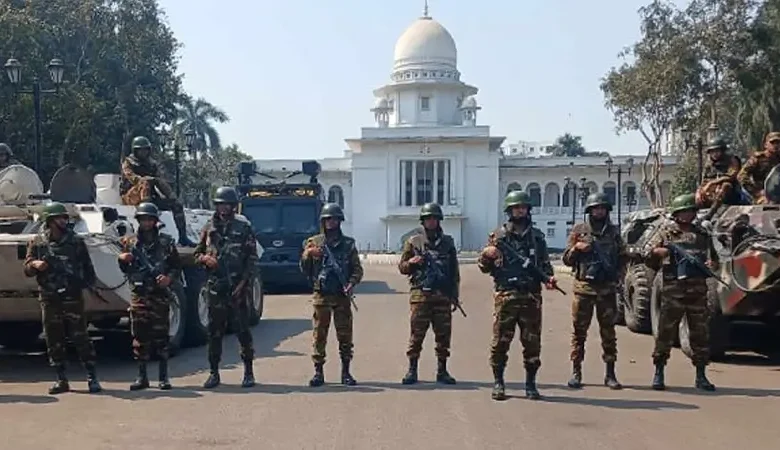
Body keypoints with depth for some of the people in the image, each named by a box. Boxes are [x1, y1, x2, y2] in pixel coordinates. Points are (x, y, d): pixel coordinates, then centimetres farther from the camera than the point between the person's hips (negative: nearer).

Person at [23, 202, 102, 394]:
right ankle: (61, 380, 15)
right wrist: (34, 265, -18)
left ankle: (92, 378, 1)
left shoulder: (76, 241, 4)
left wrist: (87, 283, -4)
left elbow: (87, 266, 10)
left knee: (80, 338, -3)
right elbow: (27, 269, 4)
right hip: (49, 299, 2)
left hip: (73, 298, -2)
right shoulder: (37, 243, 4)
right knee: (54, 341, 7)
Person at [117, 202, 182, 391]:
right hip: (139, 295, 2)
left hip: (160, 295, -2)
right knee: (140, 336, 4)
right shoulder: (131, 242, 8)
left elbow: (177, 266, 5)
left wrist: (169, 278, -13)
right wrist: (122, 259, -8)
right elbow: (125, 269, 13)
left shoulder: (166, 242, 3)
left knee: (161, 335, 0)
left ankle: (164, 376, 7)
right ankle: (142, 377, 11)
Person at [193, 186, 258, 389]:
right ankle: (214, 372, 14)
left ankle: (249, 371, 9)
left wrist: (243, 282, -11)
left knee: (242, 330, -1)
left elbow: (252, 259, -1)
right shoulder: (209, 228, 10)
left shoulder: (244, 227, 1)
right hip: (215, 287, 3)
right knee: (214, 331, 6)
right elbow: (197, 253, 18)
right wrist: (205, 258, -6)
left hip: (238, 287, -3)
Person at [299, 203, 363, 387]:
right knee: (319, 335, 1)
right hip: (321, 296, 0)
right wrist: (308, 254, -13)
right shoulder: (313, 242, 7)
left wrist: (351, 283, -12)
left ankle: (345, 372, 11)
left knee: (345, 335, 2)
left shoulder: (348, 244, 8)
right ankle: (318, 372, 7)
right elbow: (304, 270, 5)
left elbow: (357, 269, 6)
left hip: (342, 296, 0)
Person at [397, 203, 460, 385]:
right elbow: (402, 267, 8)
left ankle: (442, 371, 14)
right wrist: (411, 262, -14)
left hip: (443, 295, 2)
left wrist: (455, 294, 8)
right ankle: (412, 370, 6)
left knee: (444, 334, 4)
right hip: (420, 294, -2)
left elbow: (454, 270, 13)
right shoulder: (413, 241, 5)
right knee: (416, 334, -2)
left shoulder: (447, 242, 12)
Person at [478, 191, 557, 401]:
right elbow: (484, 267, 7)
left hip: (531, 297, 2)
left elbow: (544, 263, 16)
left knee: (532, 341, 4)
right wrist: (487, 255, -14)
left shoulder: (537, 236, 12)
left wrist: (548, 277, -4)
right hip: (505, 296, -2)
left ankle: (530, 383, 14)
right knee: (501, 341, -1)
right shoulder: (498, 236, 5)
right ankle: (498, 382, 10)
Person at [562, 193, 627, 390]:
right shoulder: (579, 230, 4)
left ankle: (610, 374, 10)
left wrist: (618, 276, 0)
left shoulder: (613, 232, 10)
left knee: (608, 332, 4)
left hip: (607, 289, 2)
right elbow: (567, 259, 5)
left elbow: (622, 258, 16)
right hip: (583, 287, -1)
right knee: (579, 331, 2)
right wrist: (576, 248, -14)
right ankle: (576, 372, 9)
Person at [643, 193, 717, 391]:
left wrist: (712, 264, 0)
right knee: (665, 332, -2)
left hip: (698, 290, 4)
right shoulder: (666, 231, 4)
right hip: (673, 288, -3)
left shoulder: (702, 234, 15)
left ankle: (701, 376, 16)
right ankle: (659, 373, 7)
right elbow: (648, 253, 1)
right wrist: (665, 251, -17)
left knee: (700, 332, 7)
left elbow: (713, 257, 22)